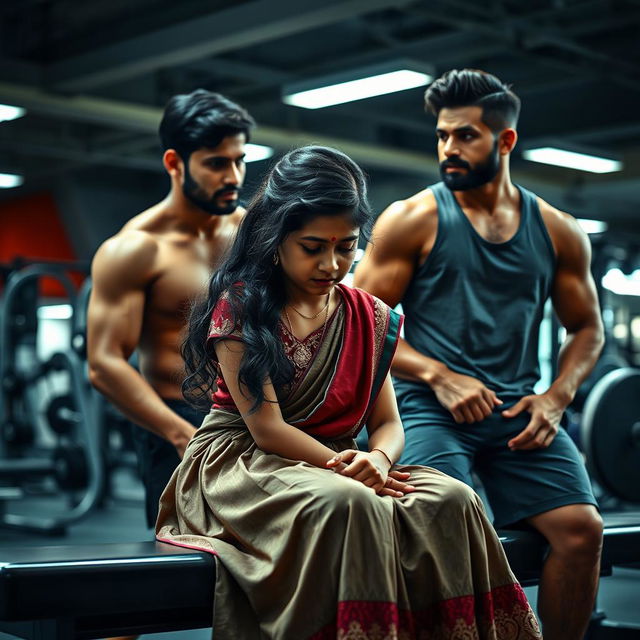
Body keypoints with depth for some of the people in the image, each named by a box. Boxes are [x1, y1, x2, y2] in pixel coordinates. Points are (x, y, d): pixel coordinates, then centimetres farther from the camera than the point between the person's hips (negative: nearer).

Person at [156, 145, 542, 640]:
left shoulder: (369, 318, 11)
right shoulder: (239, 307, -5)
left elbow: (387, 422, 8)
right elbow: (267, 428, -11)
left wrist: (378, 460, -16)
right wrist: (345, 469, -18)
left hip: (336, 463, 5)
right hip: (241, 464, -5)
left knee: (452, 501, -23)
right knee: (350, 505, -37)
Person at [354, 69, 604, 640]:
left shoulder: (558, 232, 12)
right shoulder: (412, 220, 3)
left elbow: (586, 328, 19)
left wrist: (555, 399, 0)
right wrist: (440, 376, -13)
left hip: (519, 410, 3)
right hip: (431, 406, -3)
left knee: (582, 528, -13)